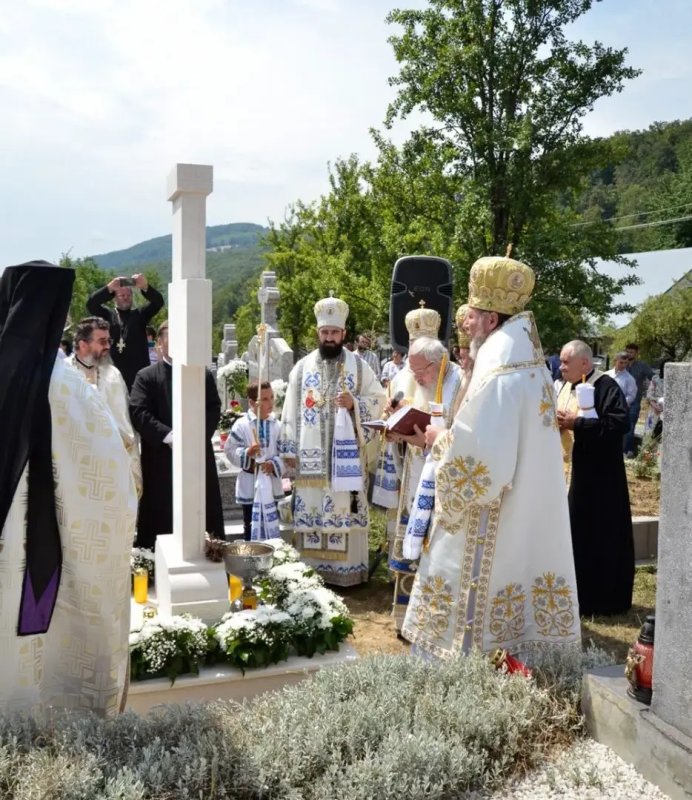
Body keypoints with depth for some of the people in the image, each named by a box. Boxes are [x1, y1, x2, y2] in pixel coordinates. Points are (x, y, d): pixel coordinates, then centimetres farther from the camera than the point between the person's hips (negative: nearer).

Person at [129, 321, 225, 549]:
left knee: (204, 518, 7)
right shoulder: (146, 376, 4)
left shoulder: (204, 375, 13)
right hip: (161, 459, -2)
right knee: (162, 519, 1)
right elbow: (138, 413, -7)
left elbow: (214, 409, 6)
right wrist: (168, 435, -18)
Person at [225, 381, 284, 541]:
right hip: (250, 486, -3)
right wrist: (247, 453, -23)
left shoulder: (276, 424, 0)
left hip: (271, 483, 3)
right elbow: (230, 449, -8)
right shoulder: (241, 425, -9)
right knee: (250, 527, 8)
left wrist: (273, 464, -17)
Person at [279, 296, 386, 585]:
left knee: (346, 510, 0)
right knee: (310, 510, 3)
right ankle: (311, 570, 12)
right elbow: (291, 409, 7)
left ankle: (348, 569, 9)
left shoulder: (359, 365, 5)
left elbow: (379, 399, 4)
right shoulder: (303, 367, 8)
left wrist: (355, 403, -15)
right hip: (311, 455, 1)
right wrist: (288, 449, 2)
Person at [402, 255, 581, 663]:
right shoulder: (534, 370, 8)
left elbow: (479, 460, -26)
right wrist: (453, 433, 12)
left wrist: (441, 439, -9)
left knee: (477, 601, 3)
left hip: (494, 526, -9)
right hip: (530, 516, 9)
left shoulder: (498, 377, -22)